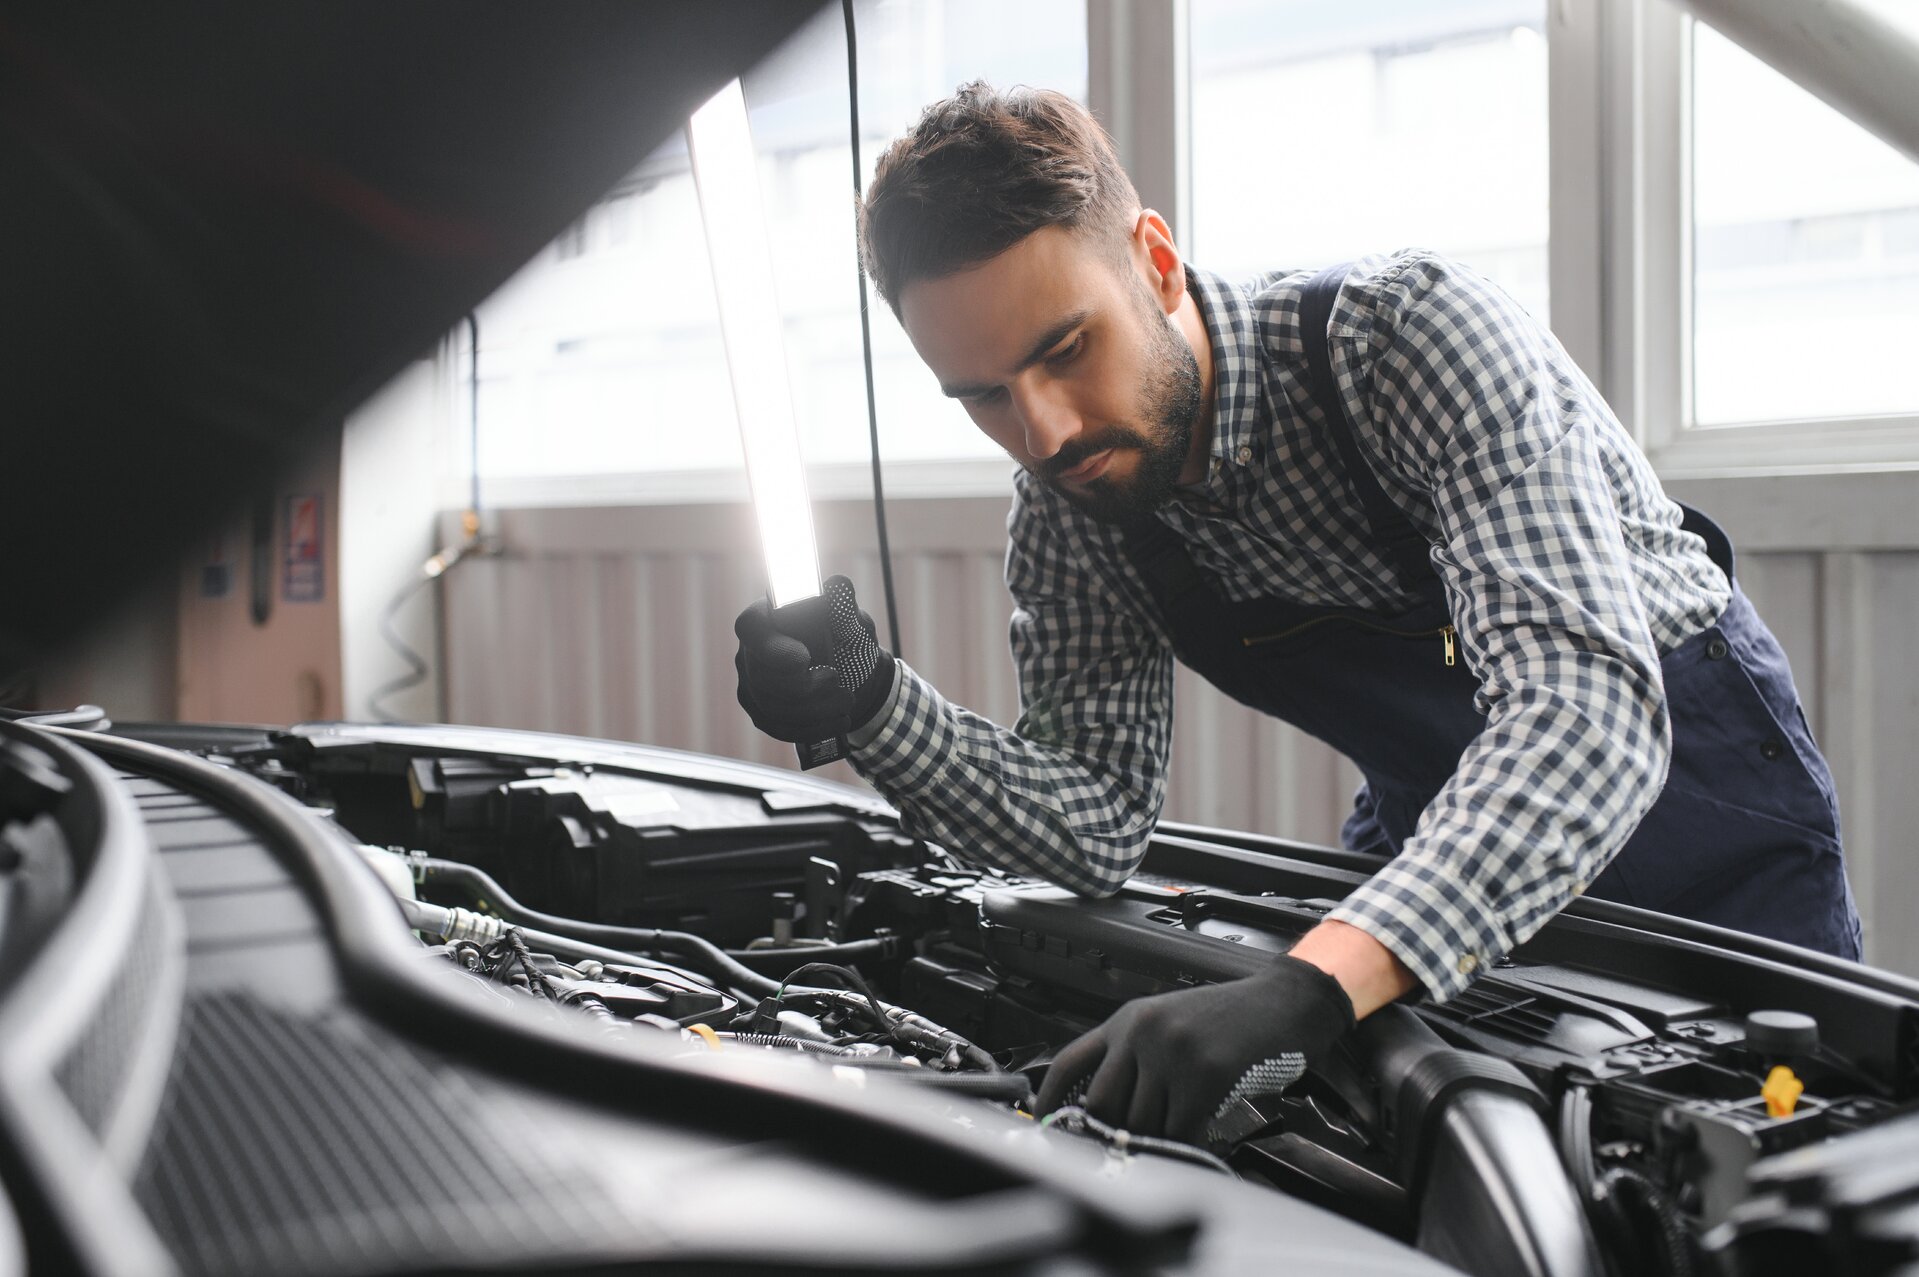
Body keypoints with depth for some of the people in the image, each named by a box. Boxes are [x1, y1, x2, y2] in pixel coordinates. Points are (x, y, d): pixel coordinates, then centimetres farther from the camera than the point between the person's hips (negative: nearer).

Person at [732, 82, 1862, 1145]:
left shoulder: (1412, 331, -33)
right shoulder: (1066, 516, -13)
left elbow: (1587, 700, -46)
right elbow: (1100, 828, -11)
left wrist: (1307, 989, -60)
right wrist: (873, 704, -30)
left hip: (1690, 777, -4)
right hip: (1429, 828, 4)